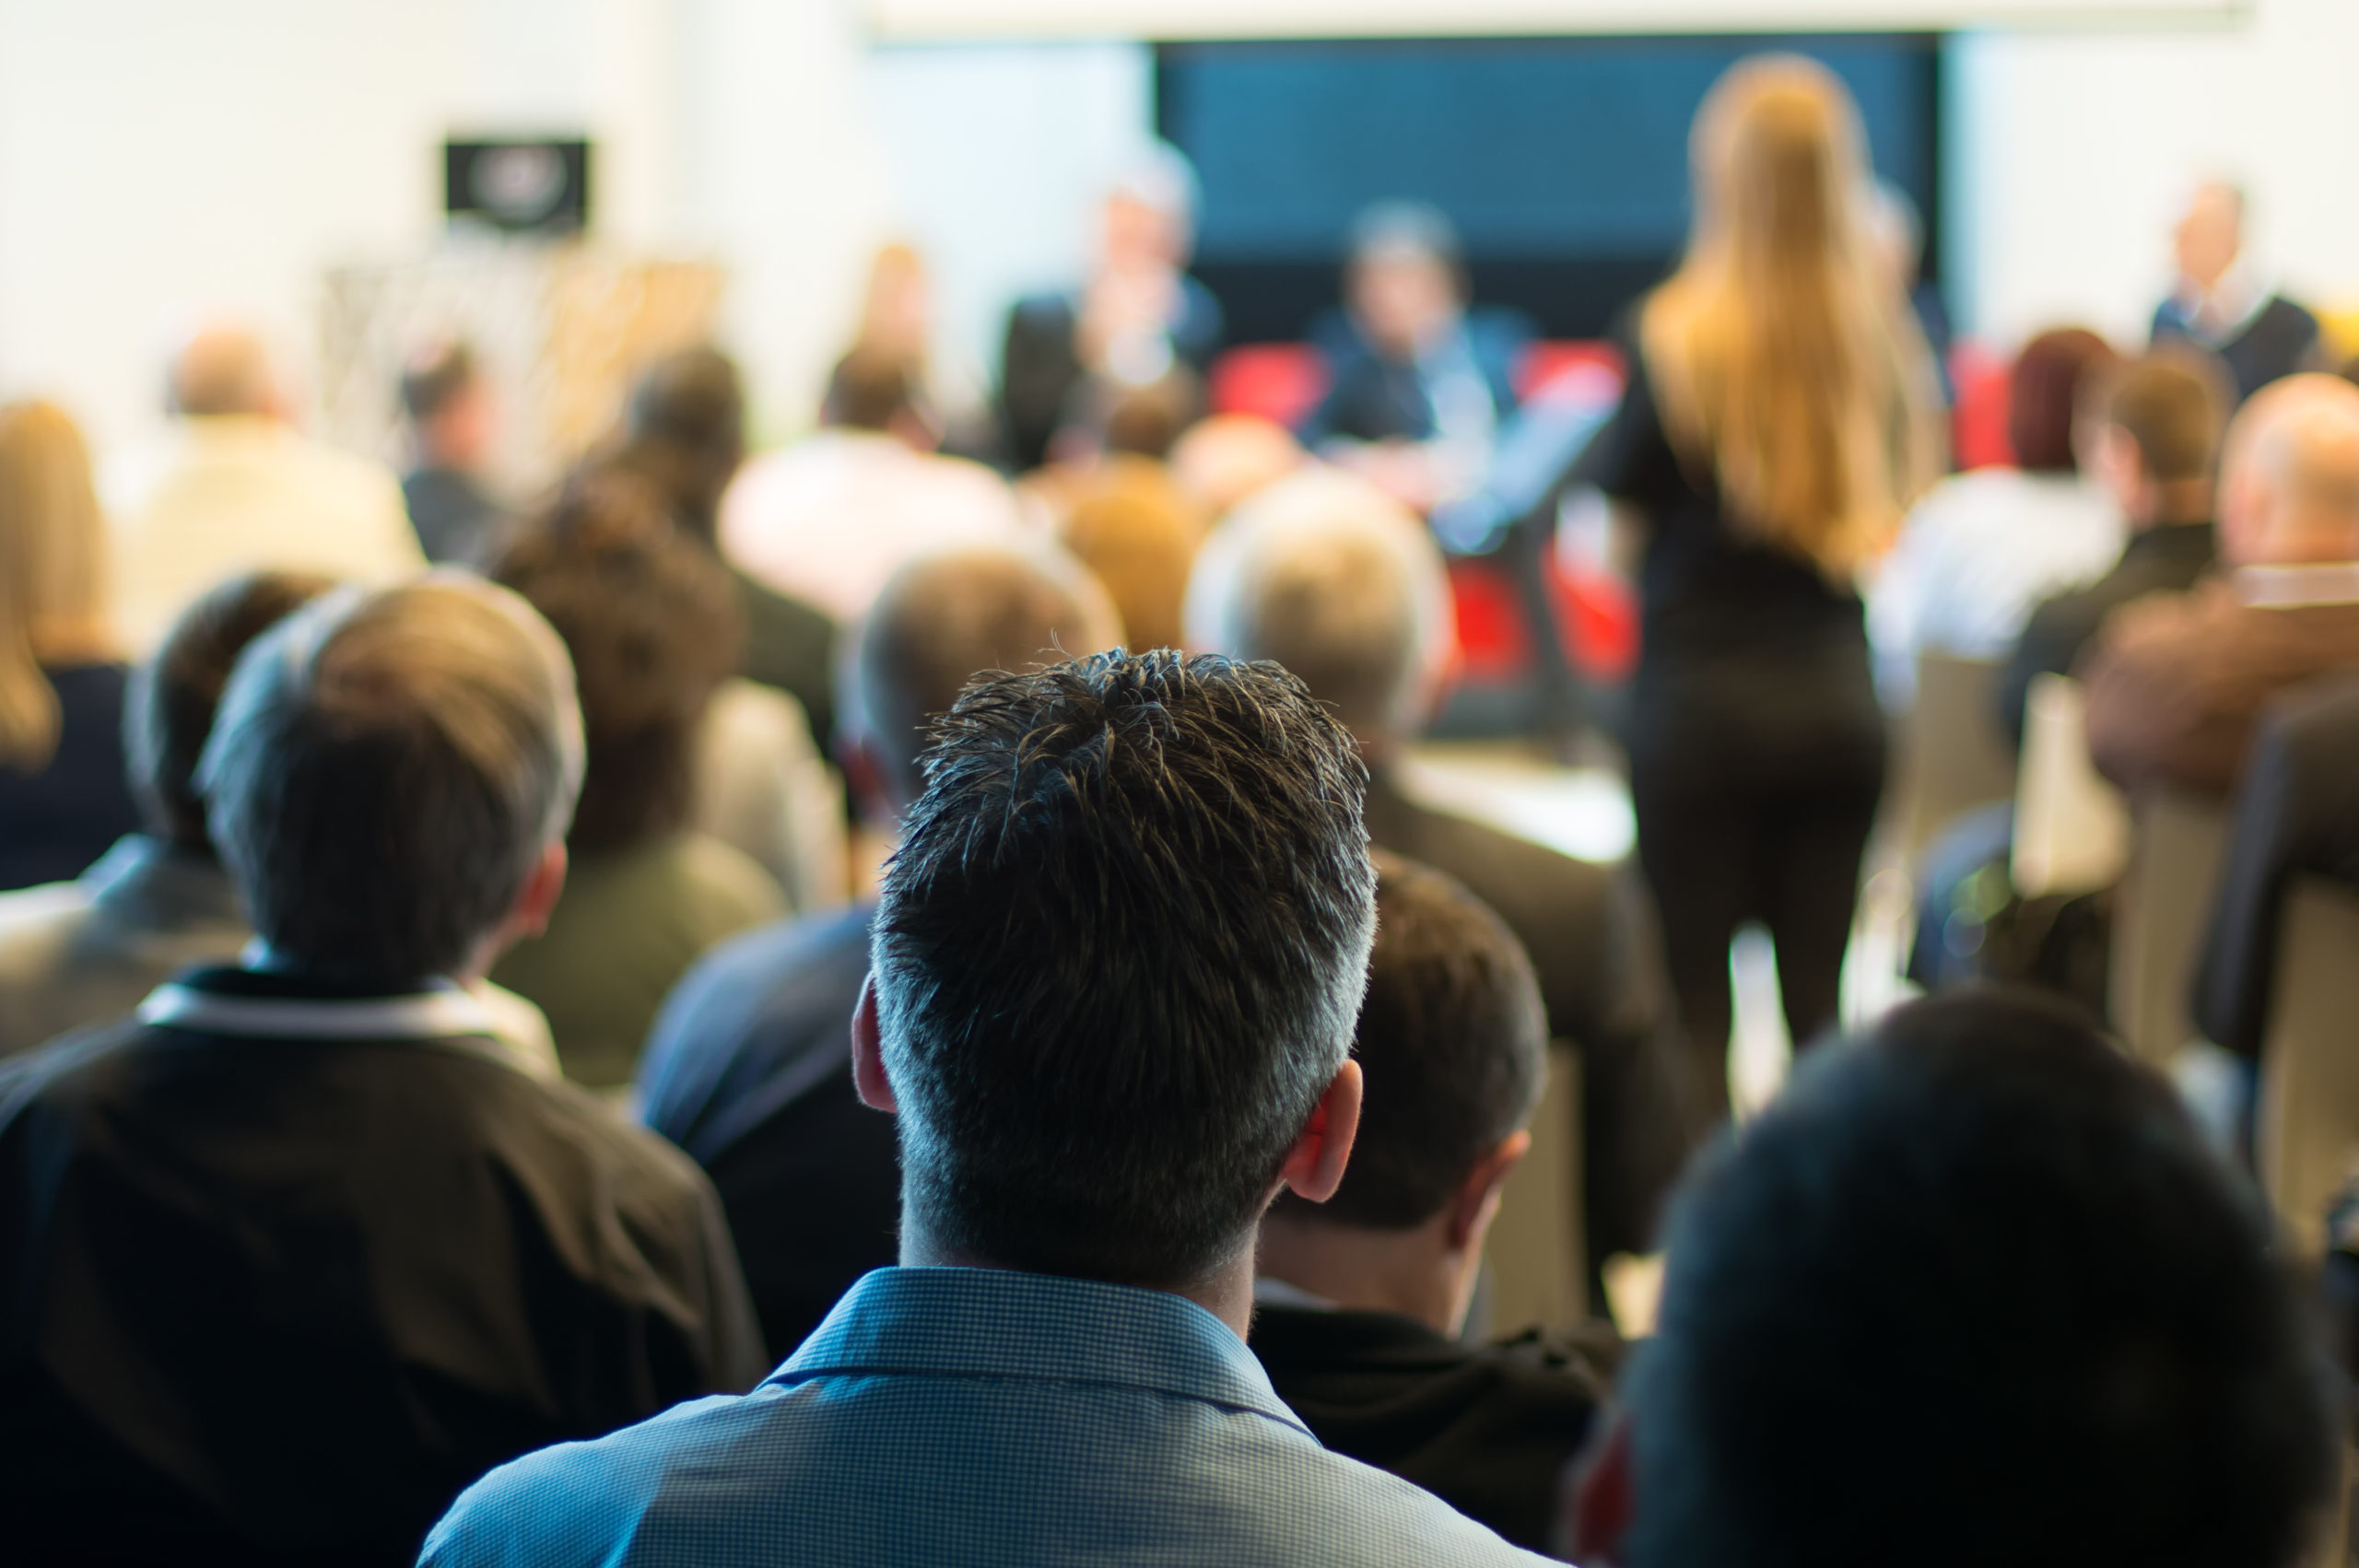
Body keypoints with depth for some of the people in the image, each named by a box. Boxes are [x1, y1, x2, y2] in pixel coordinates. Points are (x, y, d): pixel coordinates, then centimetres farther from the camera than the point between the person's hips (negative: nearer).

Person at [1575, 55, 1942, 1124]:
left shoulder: (1677, 336, -12)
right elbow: (1907, 486, 9)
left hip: (1702, 700, -4)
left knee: (1692, 1001, 2)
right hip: (1841, 701, 4)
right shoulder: (1880, 333, -1)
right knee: (1817, 996, 10)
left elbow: (1612, 485, -1)